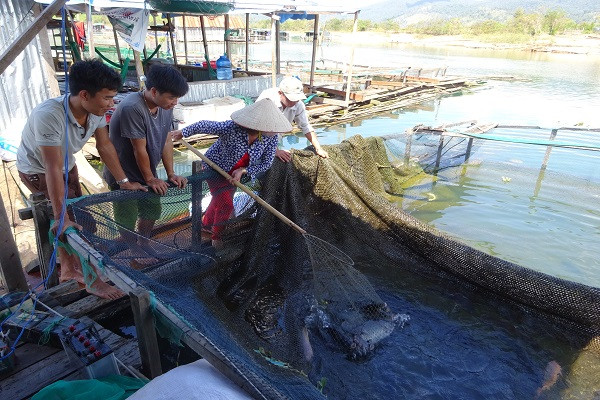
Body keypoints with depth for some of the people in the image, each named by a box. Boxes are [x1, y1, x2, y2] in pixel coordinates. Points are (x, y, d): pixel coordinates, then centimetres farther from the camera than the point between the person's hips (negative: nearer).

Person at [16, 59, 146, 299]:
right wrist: (61, 217, -37)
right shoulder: (49, 116, -41)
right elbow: (53, 169, -40)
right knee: (70, 222, -10)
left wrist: (124, 181, -10)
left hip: (67, 165, 7)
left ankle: (68, 270, 32)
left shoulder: (96, 110, -22)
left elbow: (104, 146, -10)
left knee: (76, 217, 11)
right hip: (37, 170, -7)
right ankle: (92, 280, 2)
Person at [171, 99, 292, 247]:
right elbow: (204, 125, -24)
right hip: (215, 167, -5)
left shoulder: (271, 137, -25)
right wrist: (182, 132, -10)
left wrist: (243, 171, -26)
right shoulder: (232, 128, -38)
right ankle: (217, 238, 17)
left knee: (220, 199, 24)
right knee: (225, 204, -7)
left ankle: (207, 223, 51)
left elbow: (266, 163, -16)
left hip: (234, 173, 5)